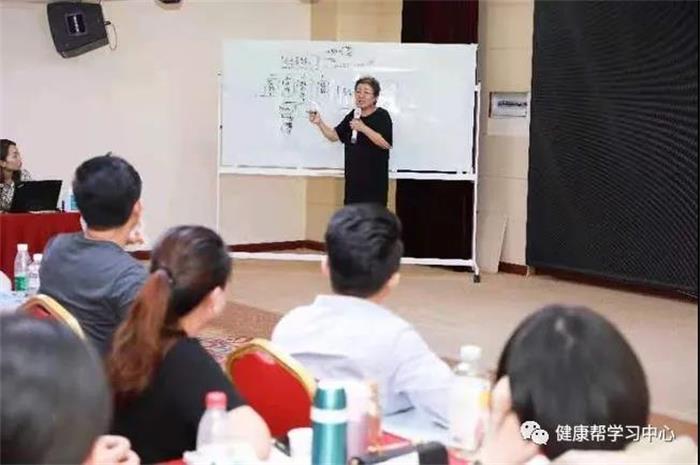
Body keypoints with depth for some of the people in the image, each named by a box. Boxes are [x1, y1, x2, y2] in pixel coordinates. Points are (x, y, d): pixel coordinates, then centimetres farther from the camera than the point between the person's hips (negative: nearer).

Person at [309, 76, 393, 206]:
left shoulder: (382, 115, -6)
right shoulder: (353, 116, 13)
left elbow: (386, 143, -17)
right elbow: (334, 136, 15)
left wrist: (363, 128, -22)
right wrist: (320, 123, -1)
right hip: (353, 177, 6)